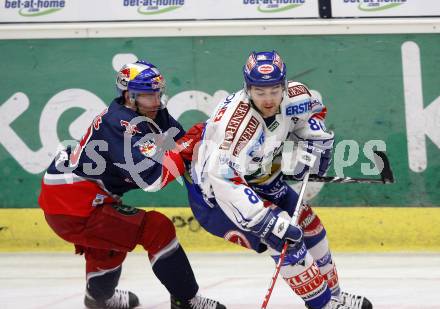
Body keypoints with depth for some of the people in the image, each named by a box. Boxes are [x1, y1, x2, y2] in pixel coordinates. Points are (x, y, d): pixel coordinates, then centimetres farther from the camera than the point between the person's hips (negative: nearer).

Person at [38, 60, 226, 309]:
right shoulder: (123, 125, -21)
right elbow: (151, 176, -29)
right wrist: (185, 146, -20)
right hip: (73, 209, -11)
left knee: (108, 232, 39)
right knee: (158, 229, -13)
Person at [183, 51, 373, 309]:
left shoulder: (291, 96, -14)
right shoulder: (238, 122, -38)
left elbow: (313, 109, 12)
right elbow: (223, 180, -44)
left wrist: (313, 143, -6)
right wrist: (265, 221, -47)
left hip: (260, 179, 9)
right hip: (213, 193, -9)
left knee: (307, 225, 13)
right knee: (285, 240, -20)